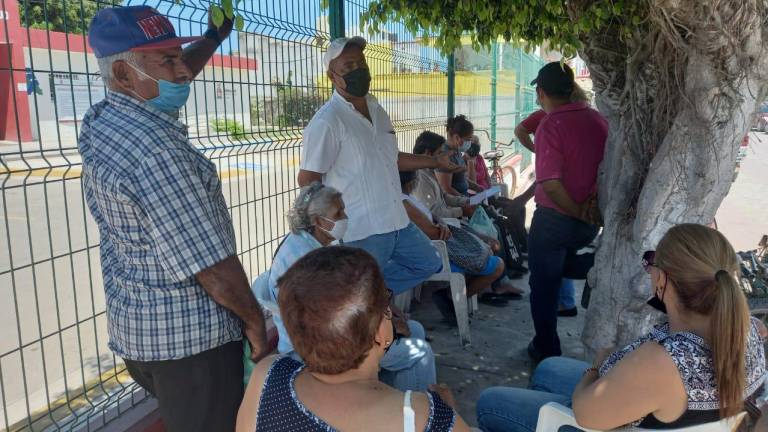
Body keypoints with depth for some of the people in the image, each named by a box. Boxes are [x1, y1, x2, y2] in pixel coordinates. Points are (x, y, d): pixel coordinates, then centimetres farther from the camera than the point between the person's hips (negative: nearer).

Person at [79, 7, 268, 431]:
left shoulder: (99, 121, 2)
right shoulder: (155, 151, -27)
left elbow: (168, 83, 24)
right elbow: (212, 267, -25)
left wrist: (214, 37, 30)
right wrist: (254, 319, -10)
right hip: (189, 334, -9)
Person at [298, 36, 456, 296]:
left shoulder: (377, 111, 11)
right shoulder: (327, 121, -16)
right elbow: (307, 179, -15)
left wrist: (436, 162, 22)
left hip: (397, 223, 8)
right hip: (361, 232, -8)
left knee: (428, 264, 22)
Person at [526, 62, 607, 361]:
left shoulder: (550, 126, -19)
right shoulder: (599, 120, 1)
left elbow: (551, 184, -25)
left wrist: (577, 211, -12)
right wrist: (593, 199, 1)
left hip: (555, 218, -6)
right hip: (591, 221, 7)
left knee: (543, 286, 11)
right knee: (563, 259, 34)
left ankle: (546, 350, 21)